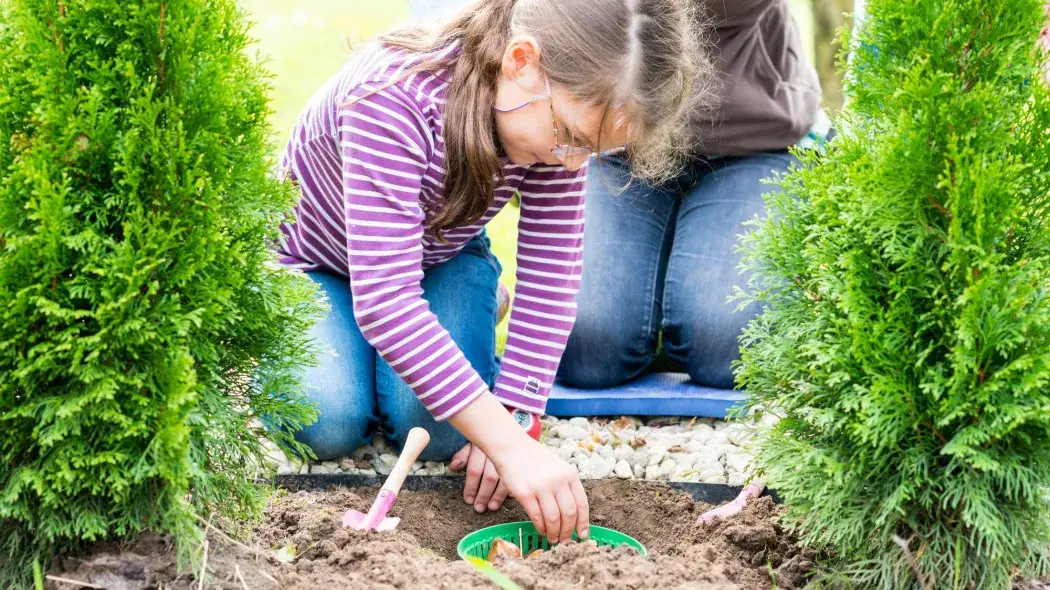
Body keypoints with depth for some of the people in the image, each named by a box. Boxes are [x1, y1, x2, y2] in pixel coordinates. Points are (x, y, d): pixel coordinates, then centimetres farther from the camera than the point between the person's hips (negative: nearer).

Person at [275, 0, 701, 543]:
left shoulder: (566, 114, -24)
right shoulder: (393, 95, -42)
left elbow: (551, 276, -20)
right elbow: (384, 298, -45)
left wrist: (515, 415, -30)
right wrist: (508, 443, -48)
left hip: (442, 257, 3)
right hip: (315, 266, -3)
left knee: (441, 431, -22)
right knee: (329, 425, -25)